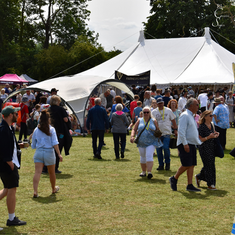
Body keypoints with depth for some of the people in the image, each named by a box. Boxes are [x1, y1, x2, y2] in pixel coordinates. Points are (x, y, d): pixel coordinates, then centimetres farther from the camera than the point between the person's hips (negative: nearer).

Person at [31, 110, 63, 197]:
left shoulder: (36, 130, 3)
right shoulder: (51, 129, -5)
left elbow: (33, 145, 10)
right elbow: (55, 143, -12)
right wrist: (59, 154, -12)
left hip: (38, 152, 1)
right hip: (49, 152, -1)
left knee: (37, 172, -6)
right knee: (52, 172, 17)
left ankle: (35, 191, -21)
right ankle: (54, 189, 37)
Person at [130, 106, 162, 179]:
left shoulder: (153, 121, 3)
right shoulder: (139, 120, 7)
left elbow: (158, 130, 12)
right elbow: (134, 129, 7)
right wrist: (132, 136, -10)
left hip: (151, 143, -3)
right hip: (141, 143, 3)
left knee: (149, 156, -17)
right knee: (143, 157, 10)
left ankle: (149, 172, -23)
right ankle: (143, 171, 24)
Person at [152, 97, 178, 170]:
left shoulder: (168, 110, 6)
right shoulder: (154, 112, 6)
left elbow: (173, 120, 11)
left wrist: (175, 129, 6)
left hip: (167, 133, -2)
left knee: (166, 148, -13)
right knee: (159, 149, 3)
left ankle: (167, 163, 6)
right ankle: (161, 165, 14)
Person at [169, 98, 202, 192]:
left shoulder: (191, 116, 19)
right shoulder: (184, 116, -11)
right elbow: (181, 131, -19)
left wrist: (199, 142, 19)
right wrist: (185, 144, -23)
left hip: (192, 144, 9)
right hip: (185, 144, -9)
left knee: (191, 165, 5)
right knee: (186, 165, -11)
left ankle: (190, 185, 7)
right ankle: (174, 179, 7)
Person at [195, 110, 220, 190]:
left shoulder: (211, 125, 9)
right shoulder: (201, 127, -15)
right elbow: (200, 139, -15)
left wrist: (215, 135, 2)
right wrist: (209, 137, -26)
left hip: (212, 148, 8)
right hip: (204, 149, -8)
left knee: (210, 165, 12)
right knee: (208, 165, -3)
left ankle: (198, 177, 33)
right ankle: (210, 185, 6)